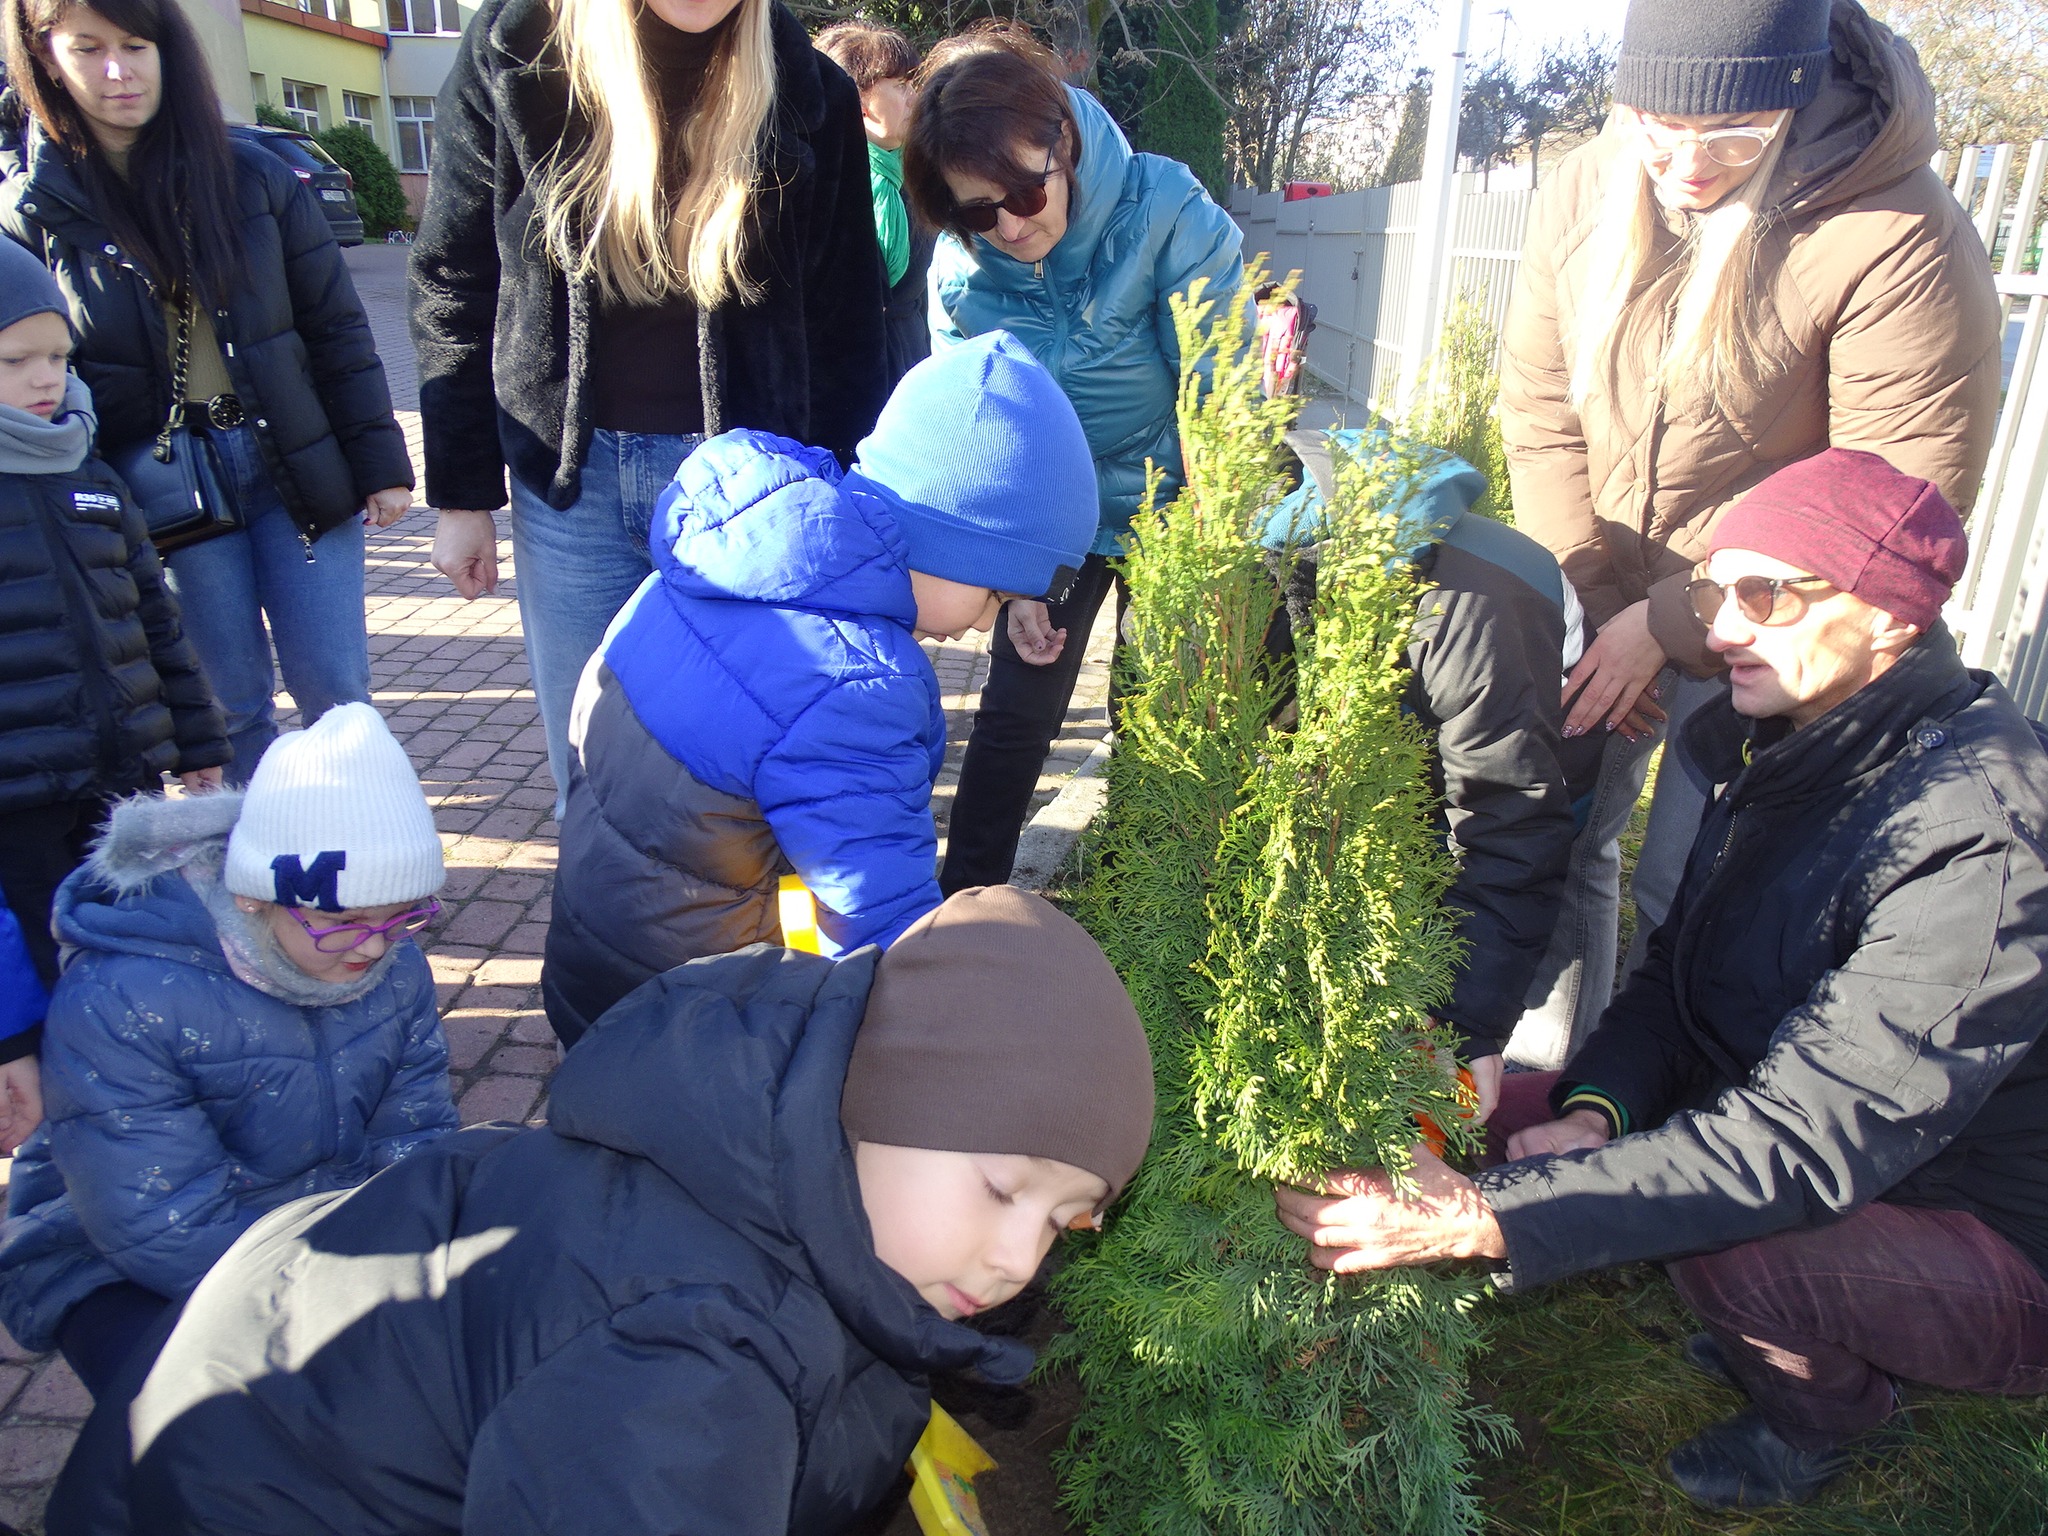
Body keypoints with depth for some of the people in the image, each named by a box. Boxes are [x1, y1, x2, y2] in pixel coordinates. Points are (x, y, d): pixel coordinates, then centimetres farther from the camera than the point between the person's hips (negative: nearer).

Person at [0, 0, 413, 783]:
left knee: (337, 697, 3)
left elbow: (336, 328, 5)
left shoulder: (252, 176, 2)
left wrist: (380, 464, 2)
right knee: (230, 708, 7)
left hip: (299, 467, 1)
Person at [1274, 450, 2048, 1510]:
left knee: (1726, 1248, -33)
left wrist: (1483, 1218, -40)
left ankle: (1831, 1413, 4)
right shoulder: (1794, 742, -3)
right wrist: (1594, 1112, -16)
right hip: (1854, 1146, 7)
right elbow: (1680, 969, 4)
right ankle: (1777, 1336, 17)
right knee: (1506, 1115, -5)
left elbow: (1806, 1143, -36)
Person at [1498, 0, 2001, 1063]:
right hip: (1598, 607, 5)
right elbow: (1540, 412, 0)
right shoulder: (1585, 193, -5)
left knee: (1683, 898, -3)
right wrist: (1595, 605, -7)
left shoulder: (1896, 238, -21)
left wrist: (1664, 626, -19)